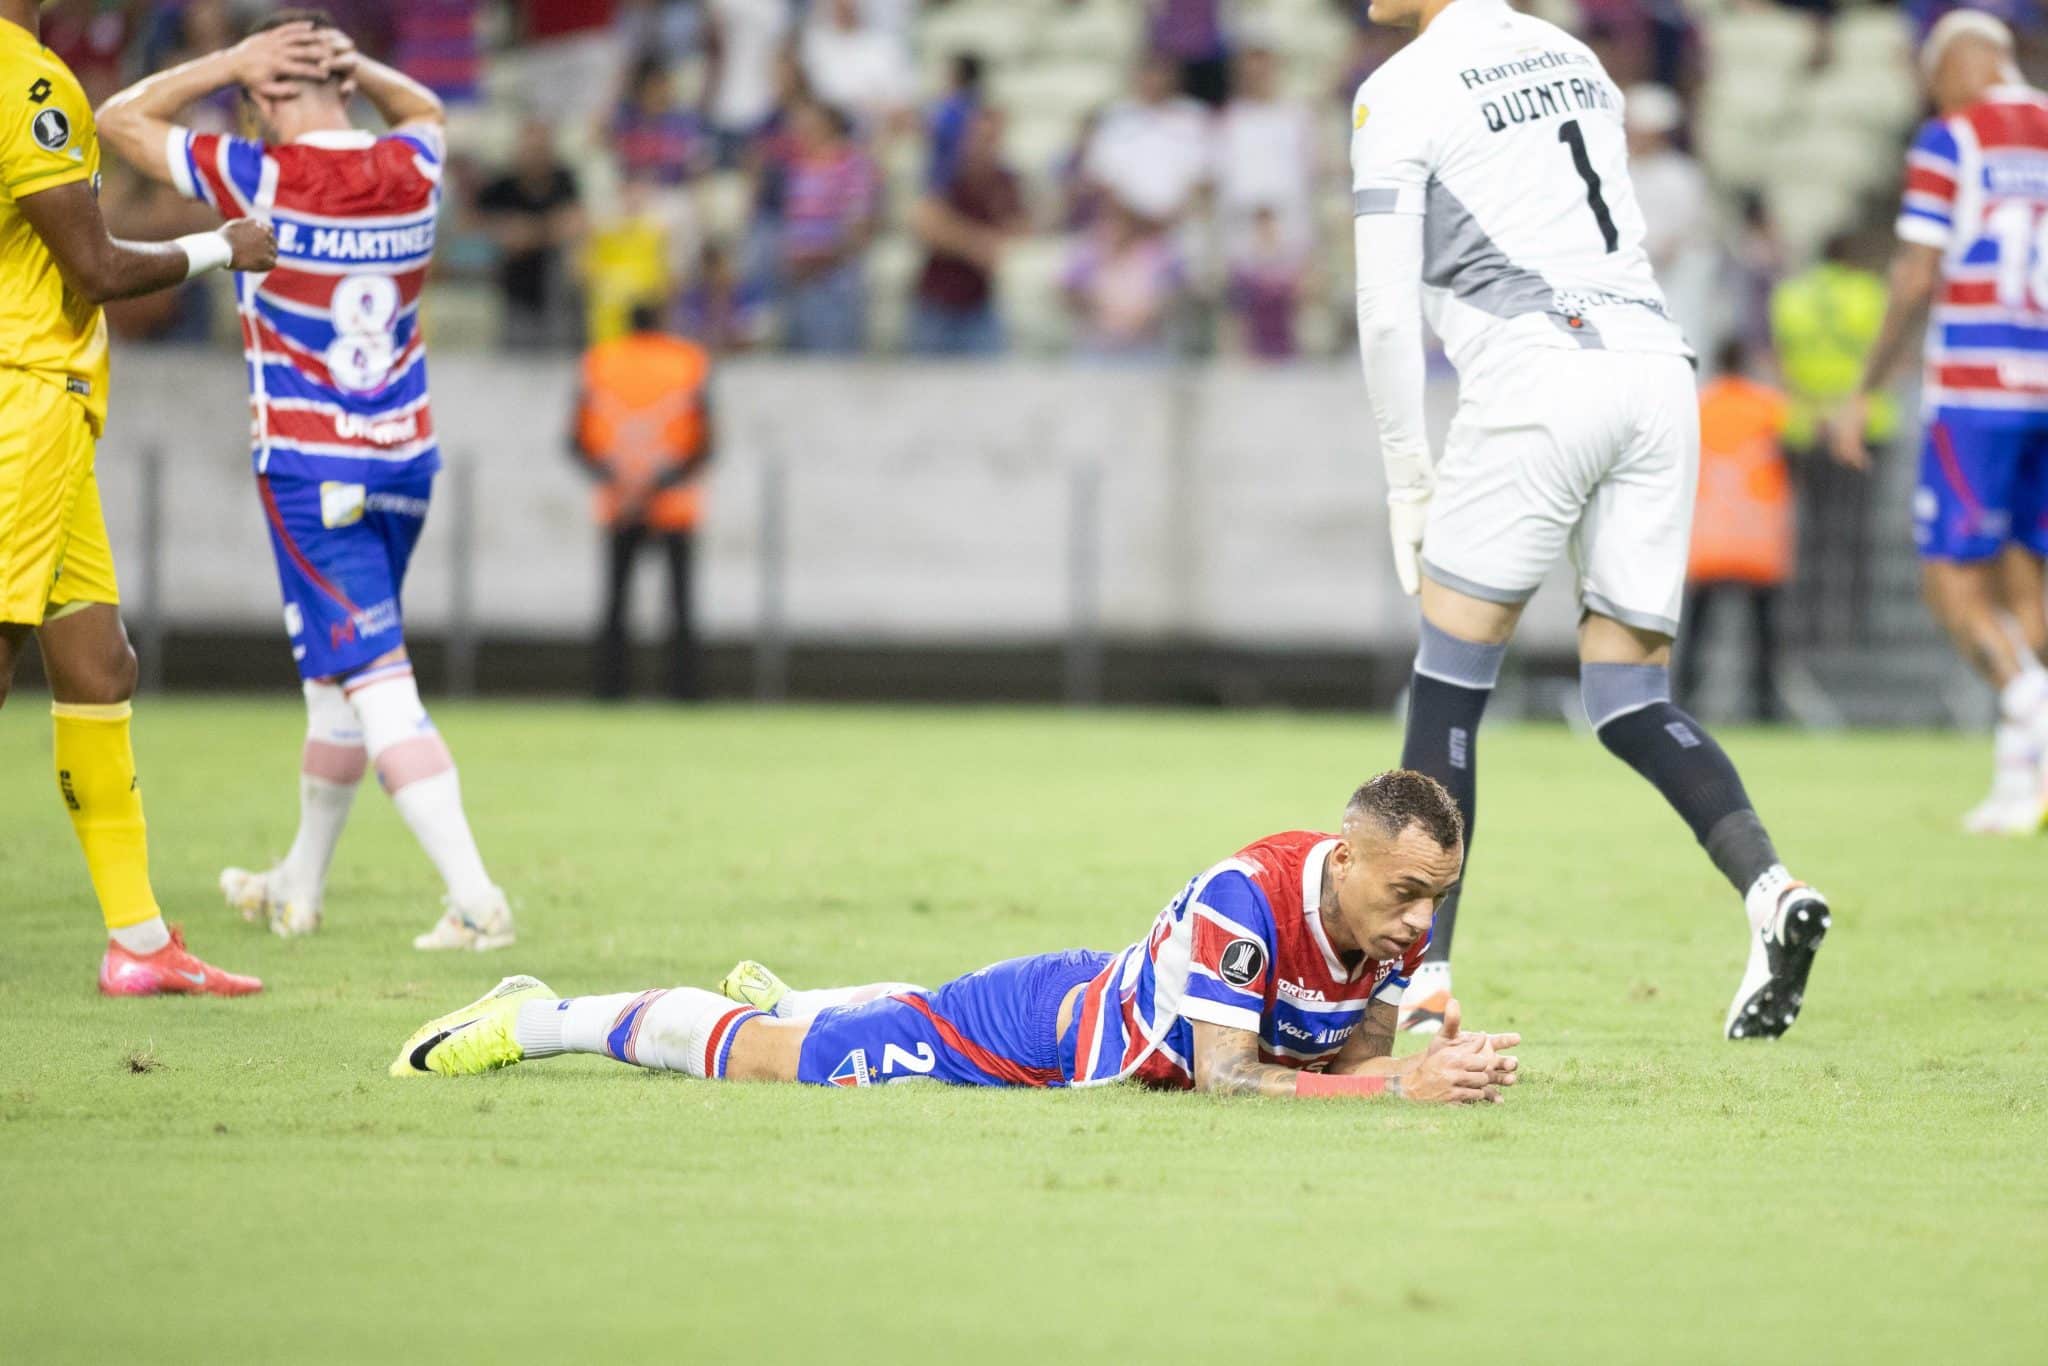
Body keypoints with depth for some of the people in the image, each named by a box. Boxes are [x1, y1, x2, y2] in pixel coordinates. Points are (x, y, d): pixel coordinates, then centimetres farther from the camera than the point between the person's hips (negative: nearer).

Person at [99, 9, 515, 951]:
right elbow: (420, 105, 27)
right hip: (406, 460, 6)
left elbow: (124, 119, -2)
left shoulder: (261, 179, -15)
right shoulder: (411, 173, 0)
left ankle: (475, 898, -21)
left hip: (307, 475, -6)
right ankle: (297, 888, 34)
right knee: (338, 674, 19)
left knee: (375, 683, -9)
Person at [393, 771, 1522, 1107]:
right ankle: (537, 1018, 25)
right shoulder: (1247, 897, -40)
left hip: (1106, 1010, 7)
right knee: (766, 1059, 8)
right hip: (1040, 1026, -7)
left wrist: (1425, 1066, -28)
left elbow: (1347, 1059, -4)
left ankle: (780, 996, 65)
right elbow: (1222, 1075, -41)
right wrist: (1405, 1087, -45)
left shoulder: (1394, 921, -16)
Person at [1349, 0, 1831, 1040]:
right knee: (1630, 700, 9)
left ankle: (1421, 975, 3)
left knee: (1449, 685, 4)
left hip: (1536, 379, -6)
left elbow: (1387, 308, -4)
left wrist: (1405, 477, 6)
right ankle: (1768, 886, -15)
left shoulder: (1401, 93, -1)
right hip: (1656, 365, 6)